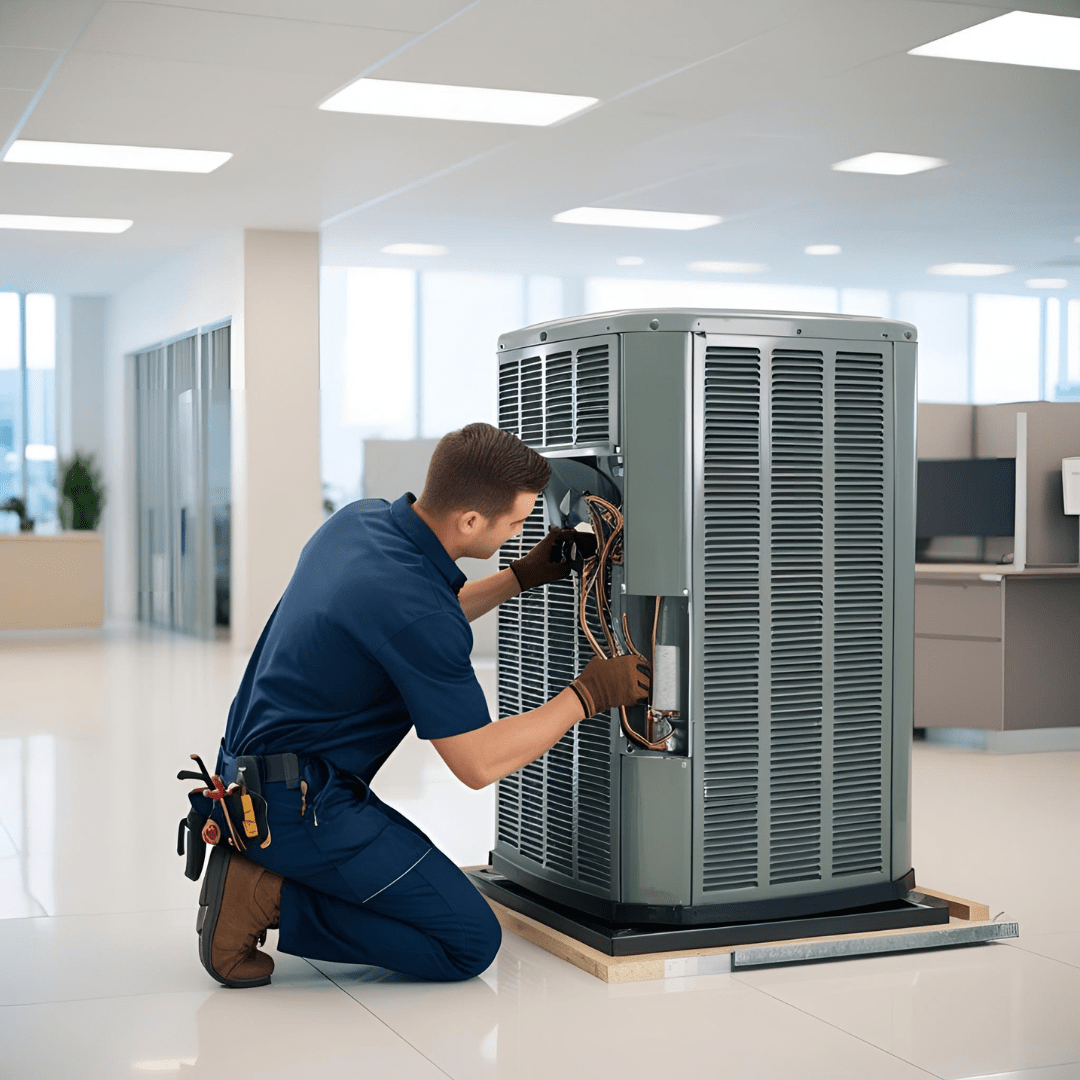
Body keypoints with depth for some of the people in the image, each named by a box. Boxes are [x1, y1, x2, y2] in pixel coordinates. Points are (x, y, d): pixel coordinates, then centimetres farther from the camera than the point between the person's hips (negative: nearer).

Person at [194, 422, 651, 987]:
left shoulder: (360, 518, 2)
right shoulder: (411, 603, -25)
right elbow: (478, 762, -18)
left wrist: (524, 574, 19)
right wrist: (587, 694, -9)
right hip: (299, 805, -10)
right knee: (470, 941, -5)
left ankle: (253, 865, 10)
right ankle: (270, 896, -8)